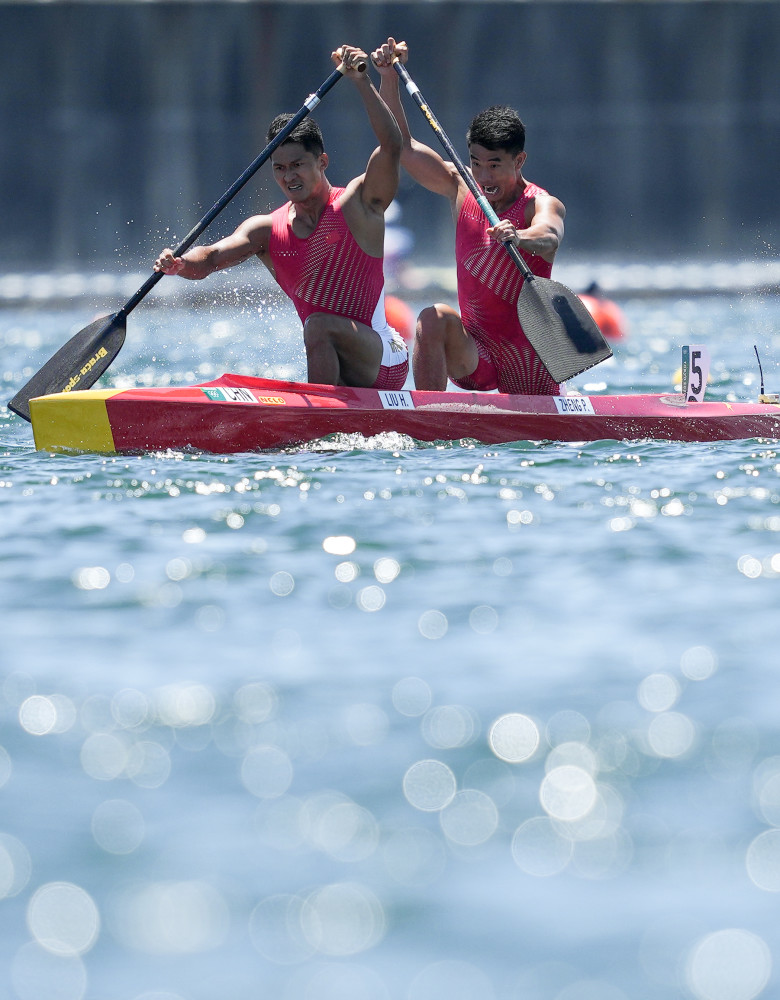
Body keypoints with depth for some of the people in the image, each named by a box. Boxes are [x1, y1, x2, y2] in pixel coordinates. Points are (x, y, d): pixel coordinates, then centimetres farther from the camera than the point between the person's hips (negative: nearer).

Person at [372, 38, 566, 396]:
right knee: (435, 319, -27)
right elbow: (401, 145, 2)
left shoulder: (542, 205, -13)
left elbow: (549, 238, -37)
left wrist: (519, 236, -60)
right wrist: (389, 76, -8)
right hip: (473, 353, 2)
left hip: (529, 362, -2)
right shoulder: (463, 191, 2)